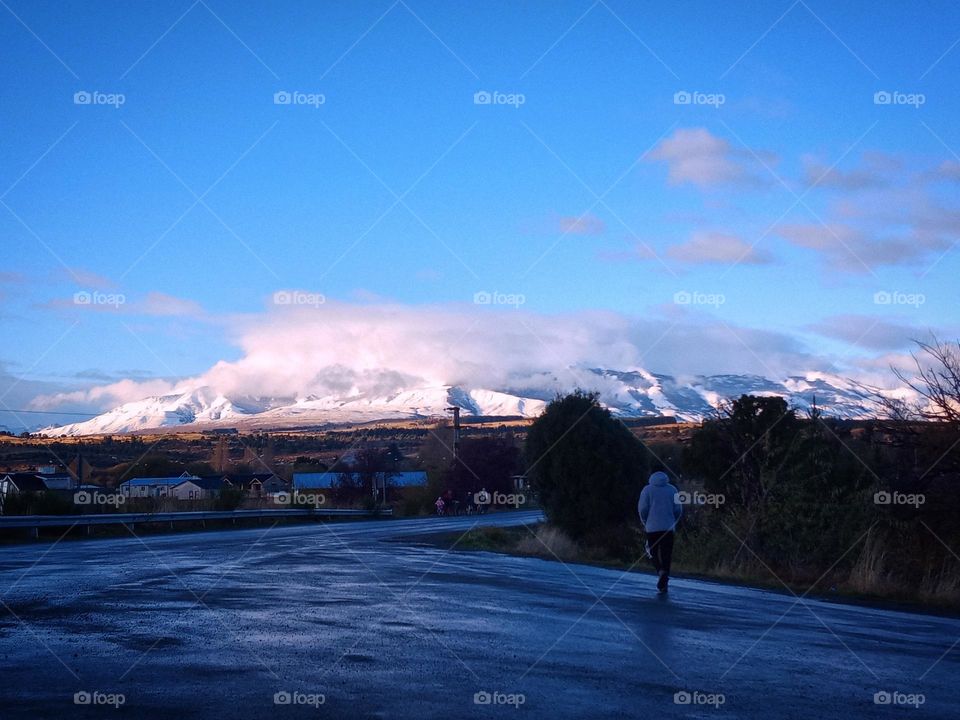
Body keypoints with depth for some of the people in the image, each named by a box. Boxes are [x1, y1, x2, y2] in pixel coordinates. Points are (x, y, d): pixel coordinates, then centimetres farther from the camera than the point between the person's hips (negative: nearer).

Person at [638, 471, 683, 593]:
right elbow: (678, 510, 3)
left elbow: (642, 508, -5)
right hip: (668, 527, 1)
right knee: (666, 555, 6)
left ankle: (661, 570, -17)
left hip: (652, 527, -1)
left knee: (653, 552, 11)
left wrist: (645, 522, 9)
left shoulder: (647, 490, 2)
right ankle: (663, 584, 1)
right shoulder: (672, 490, 7)